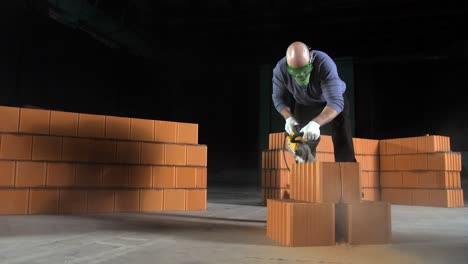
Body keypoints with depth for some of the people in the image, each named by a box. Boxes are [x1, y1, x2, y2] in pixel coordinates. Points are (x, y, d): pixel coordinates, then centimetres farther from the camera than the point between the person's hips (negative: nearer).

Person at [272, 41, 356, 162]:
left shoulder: (324, 63, -41)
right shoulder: (280, 69, -31)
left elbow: (336, 102, -47)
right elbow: (278, 98, -15)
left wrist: (316, 123, -62)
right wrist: (289, 118, -32)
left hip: (334, 99, -2)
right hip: (303, 104, 3)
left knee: (343, 143, -13)